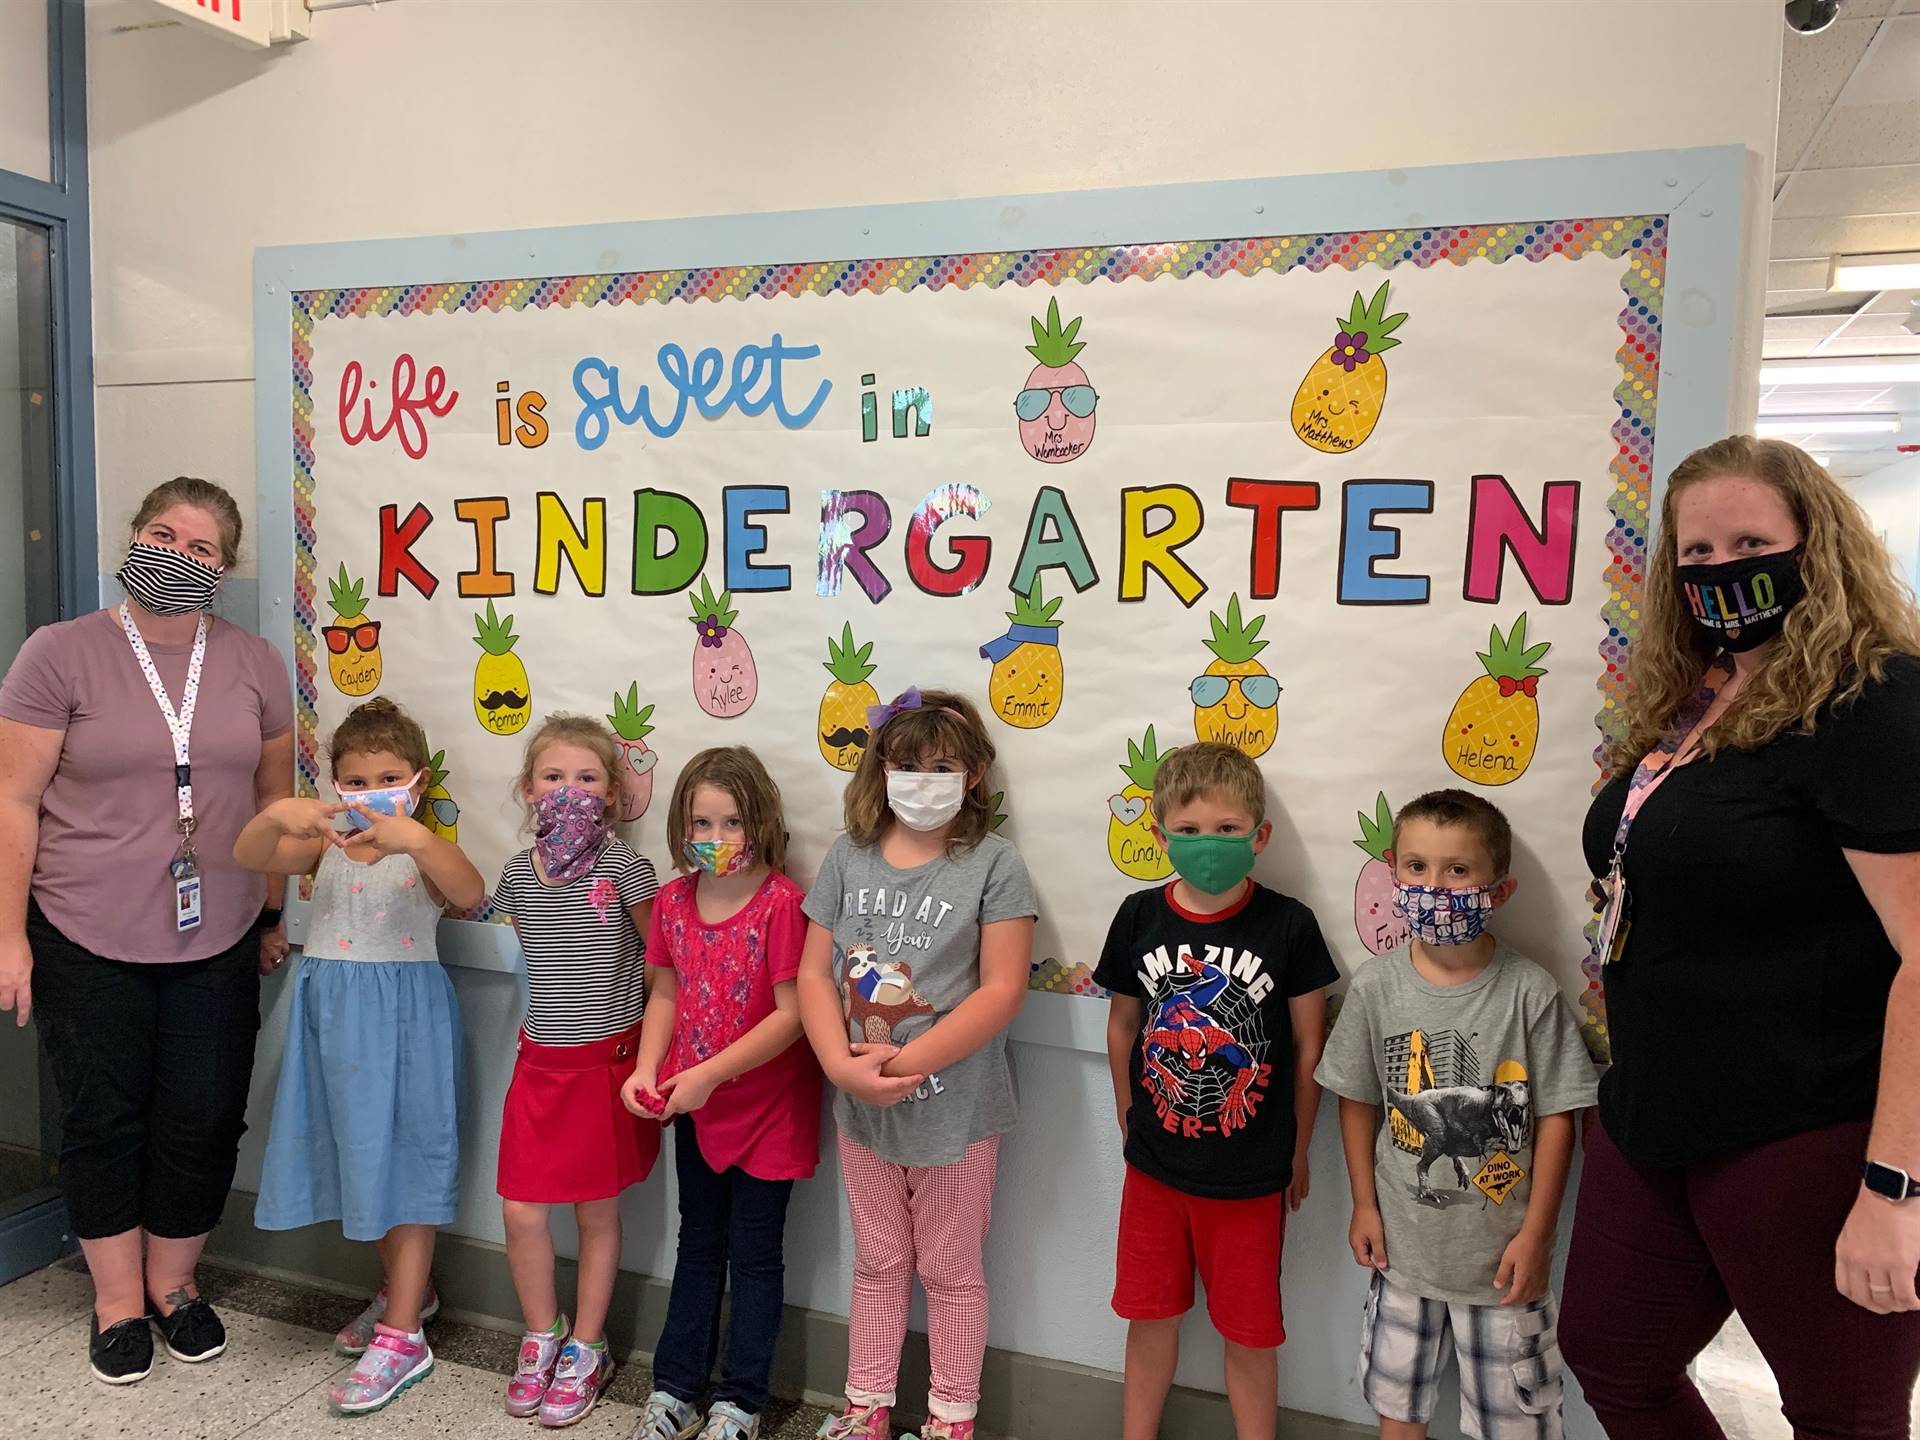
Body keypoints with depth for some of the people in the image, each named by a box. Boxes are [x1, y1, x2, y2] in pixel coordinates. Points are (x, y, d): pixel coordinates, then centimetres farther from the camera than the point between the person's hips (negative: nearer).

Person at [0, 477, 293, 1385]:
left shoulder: (255, 664, 4)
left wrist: (274, 915, 11)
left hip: (217, 943, 3)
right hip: (88, 942, -2)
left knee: (205, 1121, 9)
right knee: (105, 1121, 11)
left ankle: (172, 1281, 32)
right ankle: (118, 1298, 31)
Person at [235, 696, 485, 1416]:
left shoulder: (424, 852, -7)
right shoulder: (324, 845, 4)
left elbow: (470, 895, -29)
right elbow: (250, 856, -14)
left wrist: (417, 837, -44)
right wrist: (276, 814, -36)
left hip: (403, 1018, -5)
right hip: (333, 1013, 6)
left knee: (404, 1156, 0)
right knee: (360, 1151, 18)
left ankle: (402, 1336, 9)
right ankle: (406, 1289, 39)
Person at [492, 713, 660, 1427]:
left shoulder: (623, 866, -12)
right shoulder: (517, 875, 0)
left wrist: (637, 1030, -1)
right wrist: (575, 1007, 9)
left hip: (609, 1059, -3)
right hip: (542, 1057, 3)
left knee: (598, 1212, 10)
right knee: (520, 1211, 4)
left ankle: (585, 1350, 28)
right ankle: (543, 1333, 30)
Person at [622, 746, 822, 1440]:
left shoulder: (782, 903, -21)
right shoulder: (674, 900, -2)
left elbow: (791, 1014, -22)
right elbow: (665, 994, 7)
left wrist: (709, 1073, -23)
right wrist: (648, 1069, -7)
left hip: (768, 1108, -5)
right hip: (695, 1107, 5)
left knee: (754, 1254, 10)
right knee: (699, 1244, 20)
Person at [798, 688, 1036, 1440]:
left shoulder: (993, 864, -12)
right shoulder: (848, 857, -1)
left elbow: (1002, 990, -17)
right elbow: (815, 972, -1)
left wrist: (907, 1063, -21)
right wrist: (843, 1066, -16)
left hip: (955, 1109, -3)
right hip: (860, 1104, 3)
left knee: (950, 1270, 14)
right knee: (878, 1262, 21)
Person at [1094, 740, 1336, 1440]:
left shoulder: (1288, 924, -14)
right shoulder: (1139, 917, -7)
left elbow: (1309, 1042, -5)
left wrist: (1297, 1151, 1)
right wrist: (1129, 1118, 10)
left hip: (1251, 1174, -2)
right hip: (1154, 1165, 3)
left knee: (1249, 1330, 12)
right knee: (1151, 1315, 18)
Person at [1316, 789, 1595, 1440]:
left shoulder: (1530, 991, -14)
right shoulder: (1375, 986, -8)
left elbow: (1556, 1117, -8)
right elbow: (1357, 1100, 3)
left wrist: (1535, 1233, -7)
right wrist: (1364, 1205, 4)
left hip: (1502, 1251, -2)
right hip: (1404, 1242, 2)